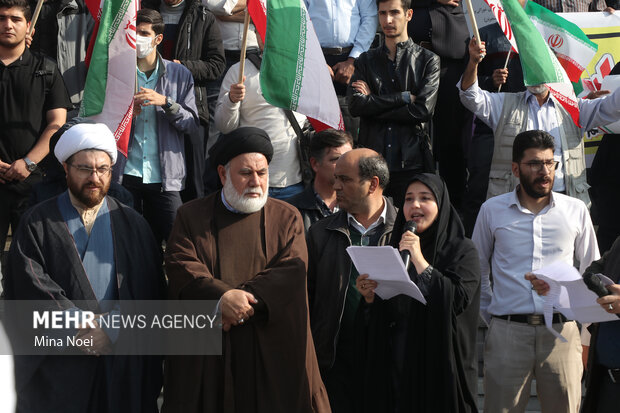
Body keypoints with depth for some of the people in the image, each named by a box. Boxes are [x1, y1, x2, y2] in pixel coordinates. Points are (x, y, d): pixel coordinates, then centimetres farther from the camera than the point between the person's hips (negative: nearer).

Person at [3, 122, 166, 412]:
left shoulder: (132, 225, 11)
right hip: (56, 365, -1)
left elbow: (150, 291, 3)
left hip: (123, 364, 2)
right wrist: (80, 327, -16)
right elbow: (29, 286, -7)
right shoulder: (38, 223, 5)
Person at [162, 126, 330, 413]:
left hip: (272, 350, 1)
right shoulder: (191, 216, 9)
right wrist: (222, 298, -21)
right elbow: (181, 267, -5)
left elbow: (292, 271, -5)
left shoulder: (287, 218, 10)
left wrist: (245, 300, -17)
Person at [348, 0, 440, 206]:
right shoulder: (366, 60, 15)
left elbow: (423, 110, -7)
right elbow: (355, 105, -1)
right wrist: (404, 97, -7)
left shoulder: (428, 60, 7)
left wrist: (373, 102, -3)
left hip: (412, 163, -2)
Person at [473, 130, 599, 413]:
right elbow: (478, 271, 16)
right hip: (507, 331, 0)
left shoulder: (576, 211, 8)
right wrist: (490, 316, 10)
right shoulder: (492, 210, 7)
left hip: (561, 331, 1)